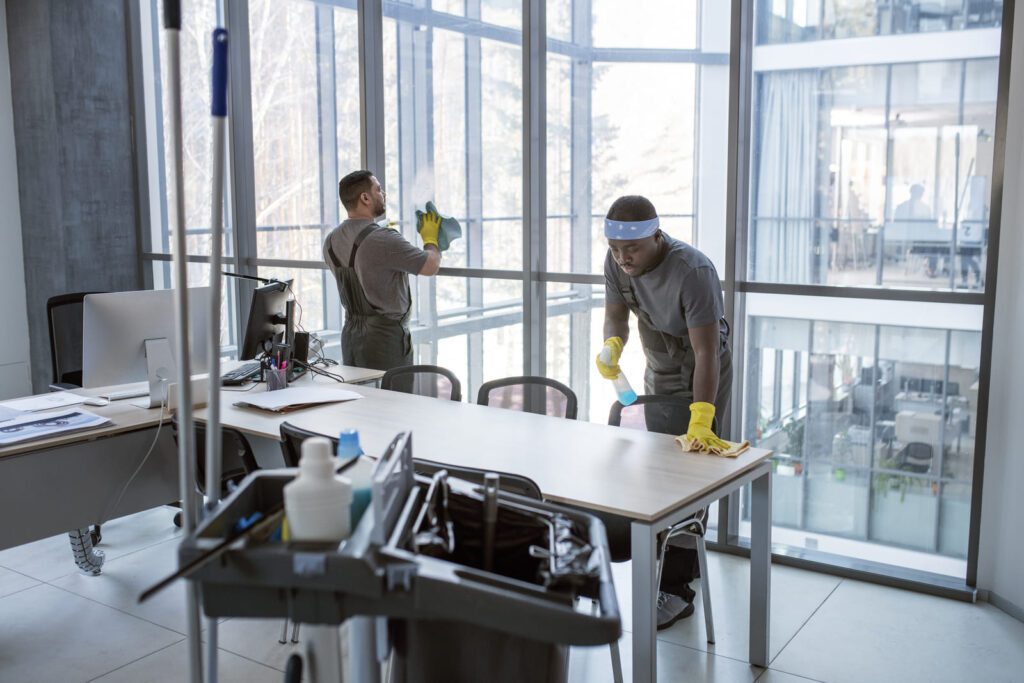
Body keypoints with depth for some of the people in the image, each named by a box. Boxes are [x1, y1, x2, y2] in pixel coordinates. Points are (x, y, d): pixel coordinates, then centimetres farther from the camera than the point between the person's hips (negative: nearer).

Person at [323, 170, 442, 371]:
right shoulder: (384, 239, -19)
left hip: (350, 333, 8)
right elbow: (431, 266, -13)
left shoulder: (331, 241, 5)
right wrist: (430, 237, 7)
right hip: (385, 336, -8)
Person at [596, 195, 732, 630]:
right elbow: (616, 314, -6)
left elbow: (706, 352, -37)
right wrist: (612, 345, -30)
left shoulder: (694, 272, -34)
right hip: (658, 379, 7)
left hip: (701, 383, -7)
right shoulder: (617, 262, -15)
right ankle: (684, 567, 33)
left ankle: (676, 592, 1)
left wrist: (701, 418, -46)